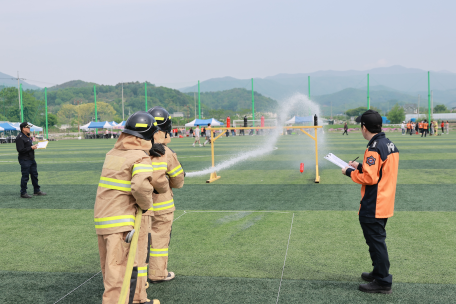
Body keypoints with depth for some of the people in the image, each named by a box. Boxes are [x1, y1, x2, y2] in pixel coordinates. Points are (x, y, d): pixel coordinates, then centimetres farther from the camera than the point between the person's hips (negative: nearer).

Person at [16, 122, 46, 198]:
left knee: (34, 175, 14)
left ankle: (37, 191, 24)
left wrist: (34, 146, 7)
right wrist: (31, 147, -20)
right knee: (25, 176, -3)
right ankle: (23, 193, 7)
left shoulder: (27, 136, 15)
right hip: (24, 160, -10)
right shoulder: (20, 138, -16)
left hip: (31, 159, 10)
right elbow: (20, 150, -22)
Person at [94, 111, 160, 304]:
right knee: (122, 270, -5)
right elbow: (141, 185, -28)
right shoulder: (141, 157, -12)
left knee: (110, 268, 18)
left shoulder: (112, 153, 11)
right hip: (120, 223, -9)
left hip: (101, 219, 9)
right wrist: (146, 205, -10)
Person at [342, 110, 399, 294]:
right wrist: (360, 167, 15)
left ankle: (383, 282, 8)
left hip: (373, 208, -10)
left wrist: (350, 173, -10)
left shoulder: (374, 148, -21)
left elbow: (370, 178, -23)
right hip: (385, 204, 10)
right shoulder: (390, 145, 9)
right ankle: (379, 273, 34)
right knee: (377, 240, 22)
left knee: (376, 242, 0)